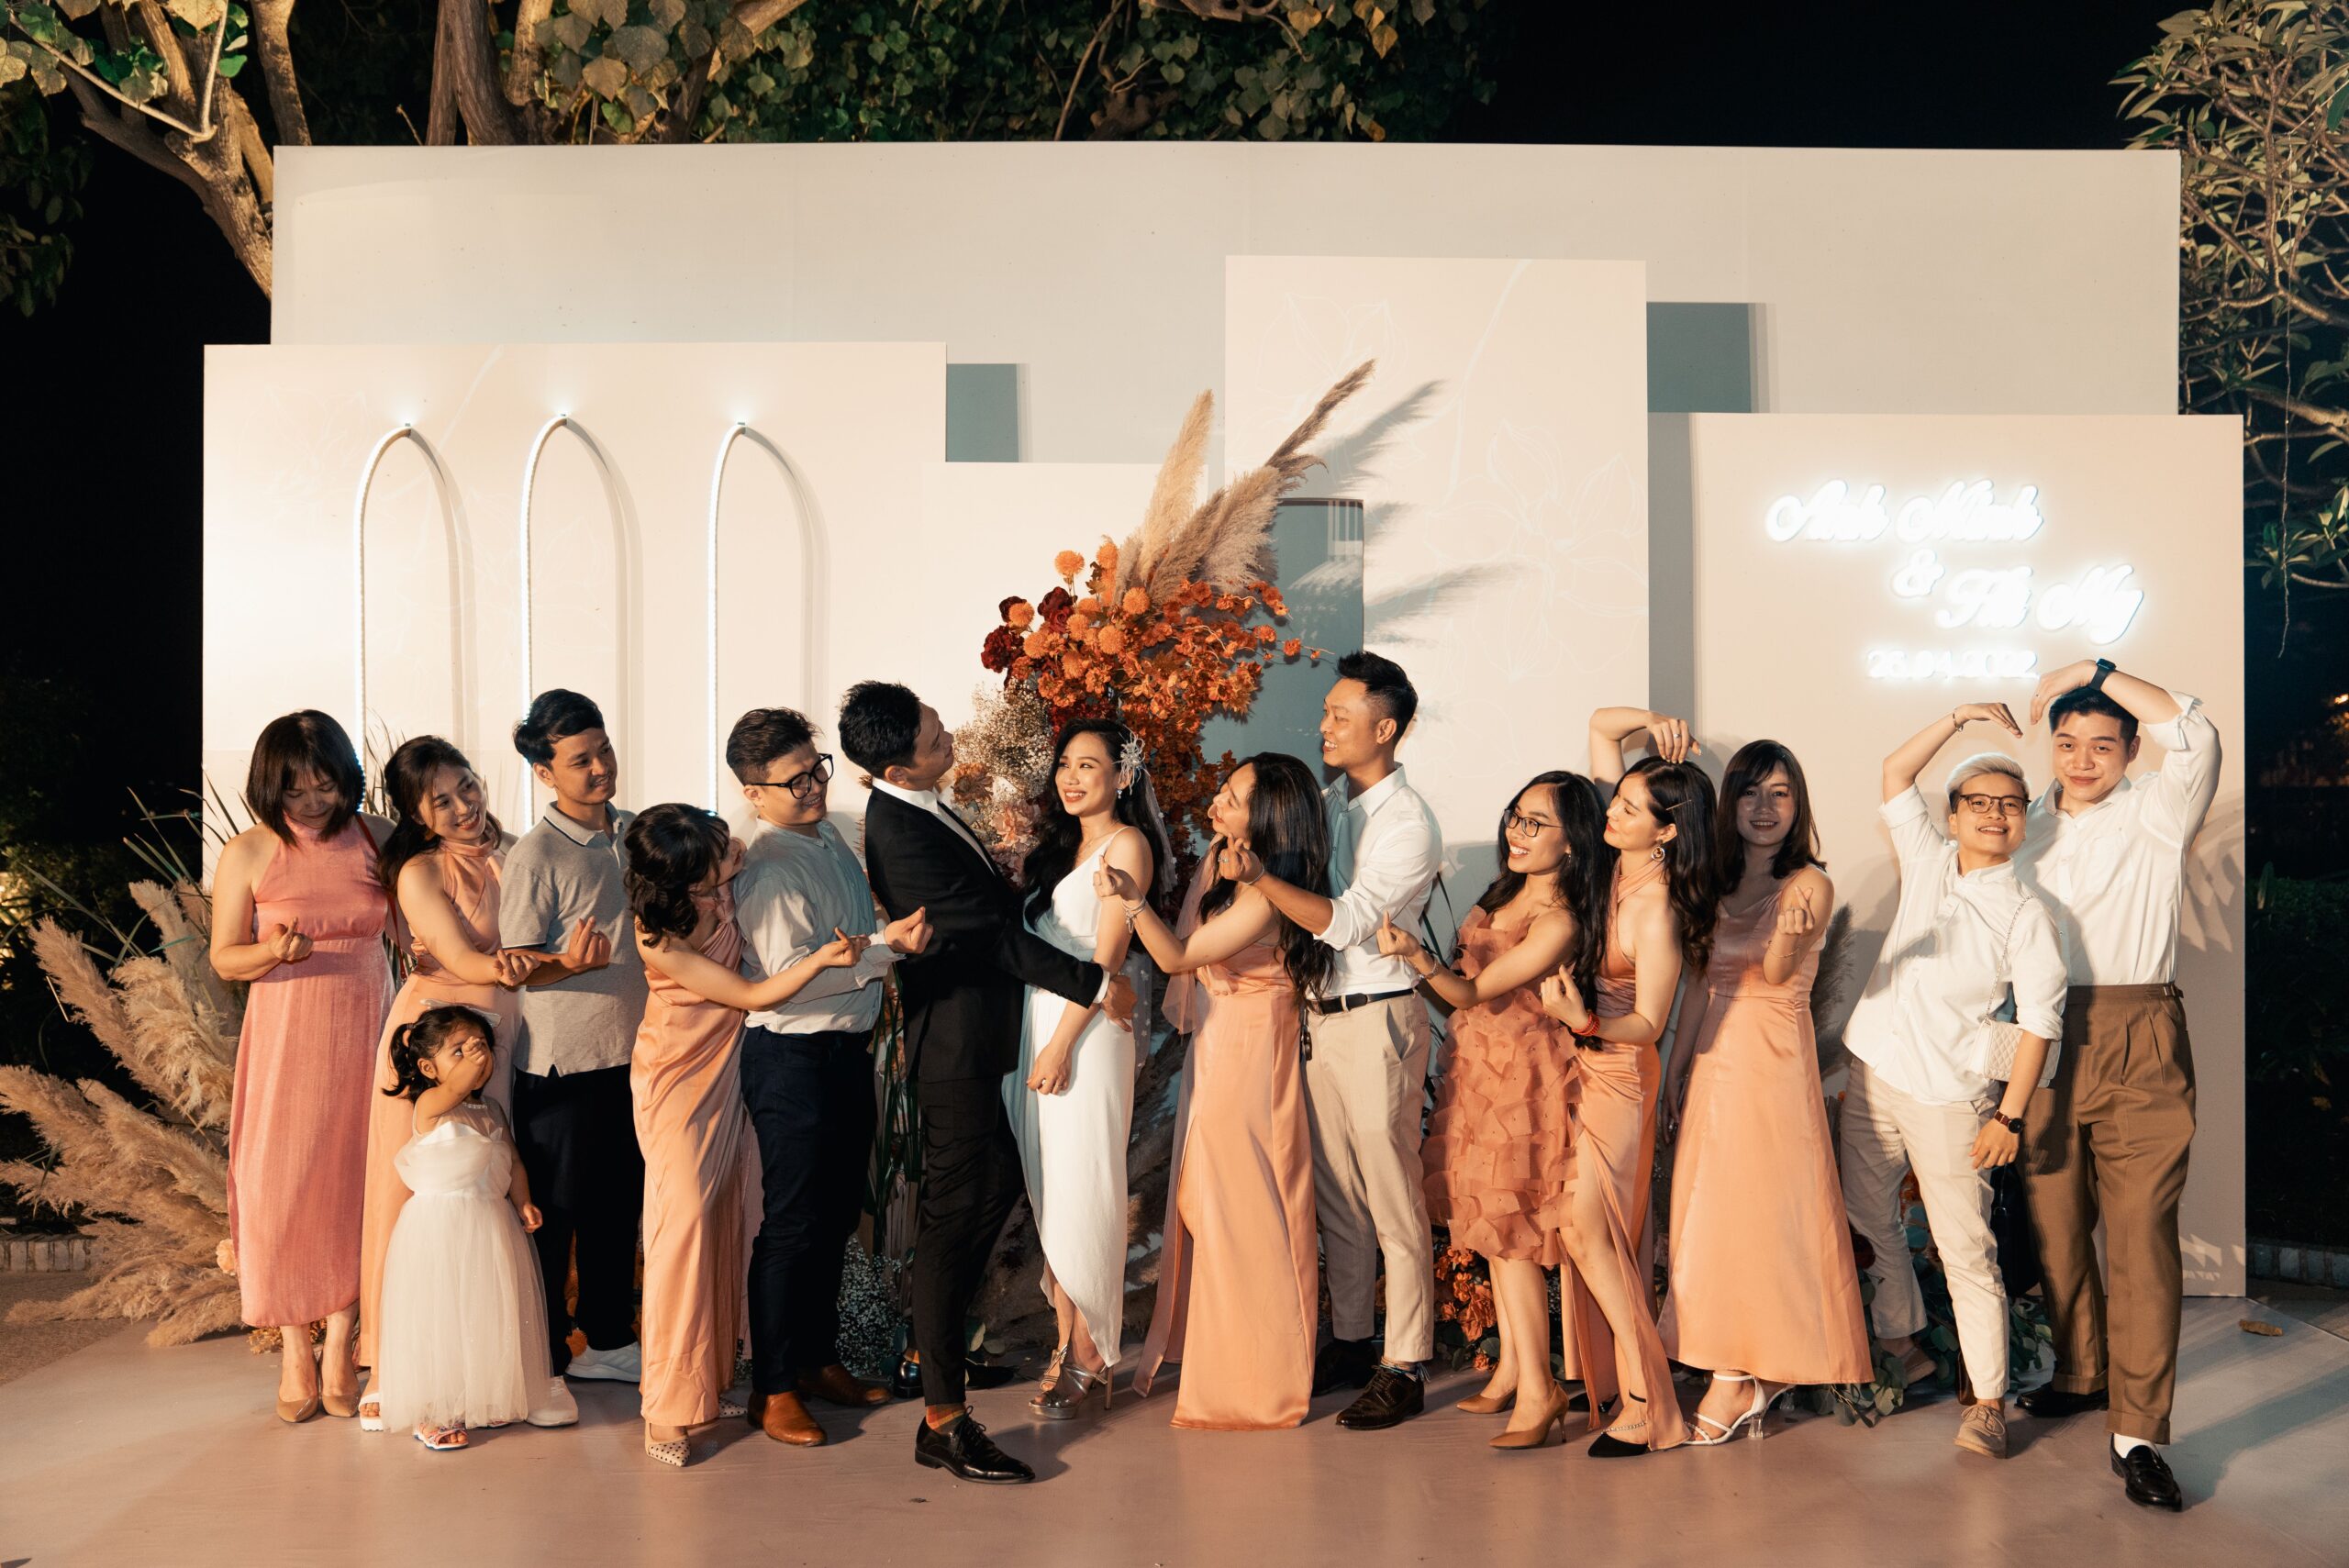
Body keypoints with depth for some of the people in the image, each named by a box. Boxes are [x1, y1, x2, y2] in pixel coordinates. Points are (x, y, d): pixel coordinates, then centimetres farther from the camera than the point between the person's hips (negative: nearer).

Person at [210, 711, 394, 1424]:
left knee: (356, 1179, 4)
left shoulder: (377, 838, 0)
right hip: (287, 1040, -1)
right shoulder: (246, 856, -6)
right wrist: (274, 951, -20)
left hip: (365, 1032, 2)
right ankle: (294, 1351, 15)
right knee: (282, 1184, 1)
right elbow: (224, 958, -1)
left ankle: (341, 1344, 16)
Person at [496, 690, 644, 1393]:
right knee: (553, 1215, 5)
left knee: (619, 1205, 17)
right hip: (562, 1063, -7)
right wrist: (570, 964, -32)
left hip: (632, 1050, 7)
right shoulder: (535, 856, -15)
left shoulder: (634, 831, 5)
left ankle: (606, 1340, 32)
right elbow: (515, 965, -15)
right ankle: (543, 1359, 19)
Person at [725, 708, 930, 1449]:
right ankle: (773, 1388, 12)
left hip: (848, 1048, 9)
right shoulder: (767, 867, -20)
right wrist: (885, 947, -27)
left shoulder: (828, 837, 9)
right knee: (793, 1224, -1)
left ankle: (819, 1360, 32)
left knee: (837, 1214, 18)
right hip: (791, 1059, -9)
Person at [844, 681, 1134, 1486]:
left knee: (998, 1183, 21)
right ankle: (942, 1419, -1)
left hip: (969, 1034, 10)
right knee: (957, 1209, -7)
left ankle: (936, 1337, 37)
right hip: (956, 1044, -10)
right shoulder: (902, 833, -24)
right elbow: (990, 934, -22)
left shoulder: (918, 809, 7)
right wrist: (1096, 983, -16)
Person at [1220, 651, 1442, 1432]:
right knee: (1335, 1191, 14)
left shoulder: (1408, 824, -13)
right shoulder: (1326, 803, 10)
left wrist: (1260, 876, -27)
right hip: (1318, 1012, 8)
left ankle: (1405, 1368, 7)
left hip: (1377, 1017, -7)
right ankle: (1351, 1341, 27)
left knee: (1392, 1195, -1)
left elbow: (1345, 922, -22)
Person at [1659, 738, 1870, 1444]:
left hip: (1772, 1055, -6)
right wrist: (1678, 1063, 14)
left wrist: (1789, 931, -39)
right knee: (1707, 1206, 6)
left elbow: (1776, 974, -19)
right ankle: (1743, 1374, 15)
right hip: (1713, 1052, 6)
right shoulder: (1718, 881, 10)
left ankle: (1738, 1378, 6)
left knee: (1754, 1207, -4)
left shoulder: (1809, 884, -7)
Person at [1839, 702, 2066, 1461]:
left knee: (1965, 1246, -5)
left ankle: (1988, 1399, 3)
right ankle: (1900, 1343, 32)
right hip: (1872, 1074, 5)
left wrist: (2010, 1116, -14)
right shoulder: (1927, 862, 6)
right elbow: (1895, 773, 6)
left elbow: (2039, 1023, -8)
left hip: (1949, 1096, -5)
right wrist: (1959, 718, -3)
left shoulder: (2026, 915, -6)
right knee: (1870, 1220, 14)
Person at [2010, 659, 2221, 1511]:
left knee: (2141, 1231, -9)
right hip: (2043, 1039, 4)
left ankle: (2138, 1432, -7)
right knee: (2054, 1222, 10)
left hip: (2138, 1043, -4)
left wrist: (2100, 672, -11)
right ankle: (2082, 1374, 30)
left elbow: (2197, 737, -19)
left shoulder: (2156, 817, 1)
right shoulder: (2026, 825, 14)